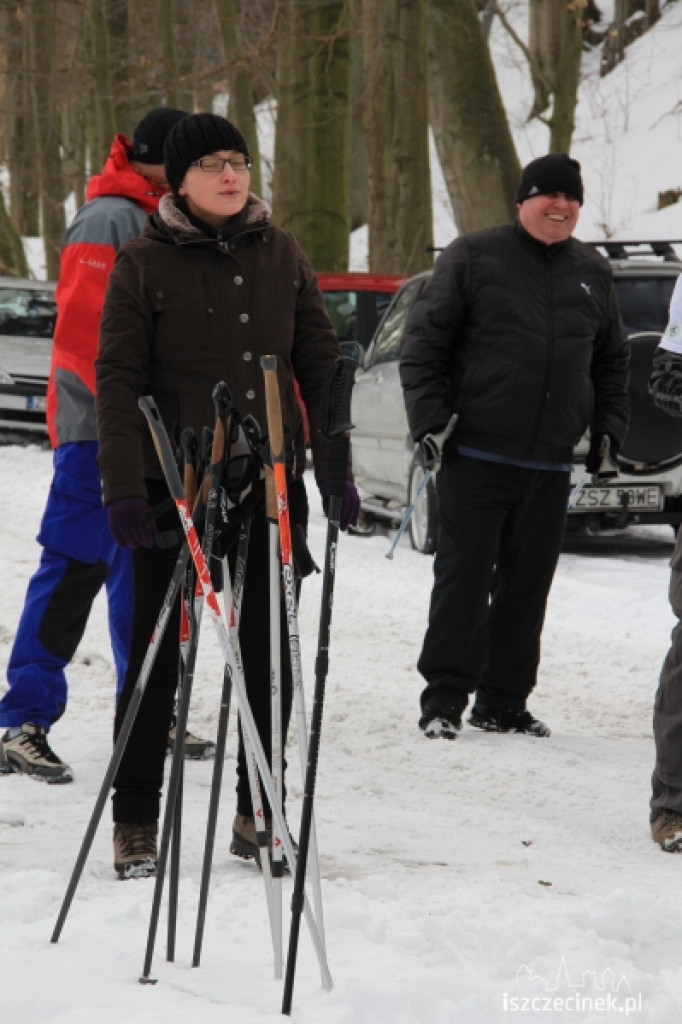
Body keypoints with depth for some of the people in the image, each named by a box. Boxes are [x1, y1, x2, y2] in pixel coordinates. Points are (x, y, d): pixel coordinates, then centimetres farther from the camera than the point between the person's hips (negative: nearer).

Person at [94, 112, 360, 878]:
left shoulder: (280, 254, 7)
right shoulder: (144, 263, -4)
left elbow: (320, 364, 10)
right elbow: (118, 380, -7)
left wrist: (336, 470, 4)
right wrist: (123, 490, -15)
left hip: (270, 481, 3)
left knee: (270, 651, 7)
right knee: (157, 650, 1)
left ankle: (257, 813, 20)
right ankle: (135, 822, 10)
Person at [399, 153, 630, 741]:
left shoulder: (592, 273, 13)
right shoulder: (474, 258, -1)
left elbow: (612, 358, 25)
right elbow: (424, 341, -1)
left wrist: (609, 426, 13)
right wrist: (430, 420, -10)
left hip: (551, 465, 4)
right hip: (476, 455, -4)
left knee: (527, 587, 7)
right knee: (464, 579, -6)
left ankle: (503, 703, 14)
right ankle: (444, 699, -2)